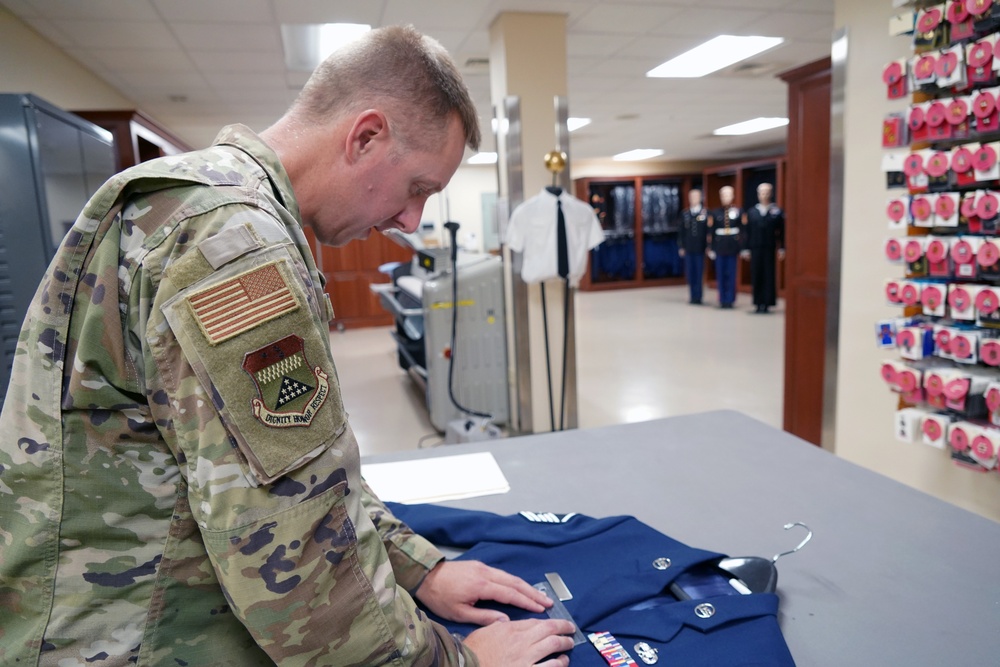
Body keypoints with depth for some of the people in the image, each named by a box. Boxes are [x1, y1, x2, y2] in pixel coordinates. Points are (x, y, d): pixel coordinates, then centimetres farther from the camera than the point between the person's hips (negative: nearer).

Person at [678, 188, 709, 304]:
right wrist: (682, 247, 6)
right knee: (690, 273, 5)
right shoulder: (684, 213, 9)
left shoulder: (706, 213, -1)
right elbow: (682, 231, 10)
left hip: (700, 248, -3)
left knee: (699, 273, 0)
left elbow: (709, 231, -3)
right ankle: (693, 296, 13)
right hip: (688, 247, 3)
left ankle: (697, 296, 6)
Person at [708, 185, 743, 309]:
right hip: (720, 248, 1)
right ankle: (722, 300, 14)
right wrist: (711, 248, 0)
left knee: (731, 275, 3)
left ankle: (730, 299, 11)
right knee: (721, 275, 5)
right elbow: (711, 232, 3)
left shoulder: (738, 212, 2)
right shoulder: (715, 213, 4)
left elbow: (743, 230, 1)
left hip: (733, 247, -1)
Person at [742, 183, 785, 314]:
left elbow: (782, 232, -2)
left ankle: (766, 303, 6)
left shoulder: (777, 212, 1)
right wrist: (746, 248, 4)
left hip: (769, 249, -2)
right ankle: (758, 303, 13)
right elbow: (748, 232, 7)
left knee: (768, 276, 0)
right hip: (755, 249, 2)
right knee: (756, 276, 4)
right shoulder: (752, 212, 9)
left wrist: (782, 248, -6)